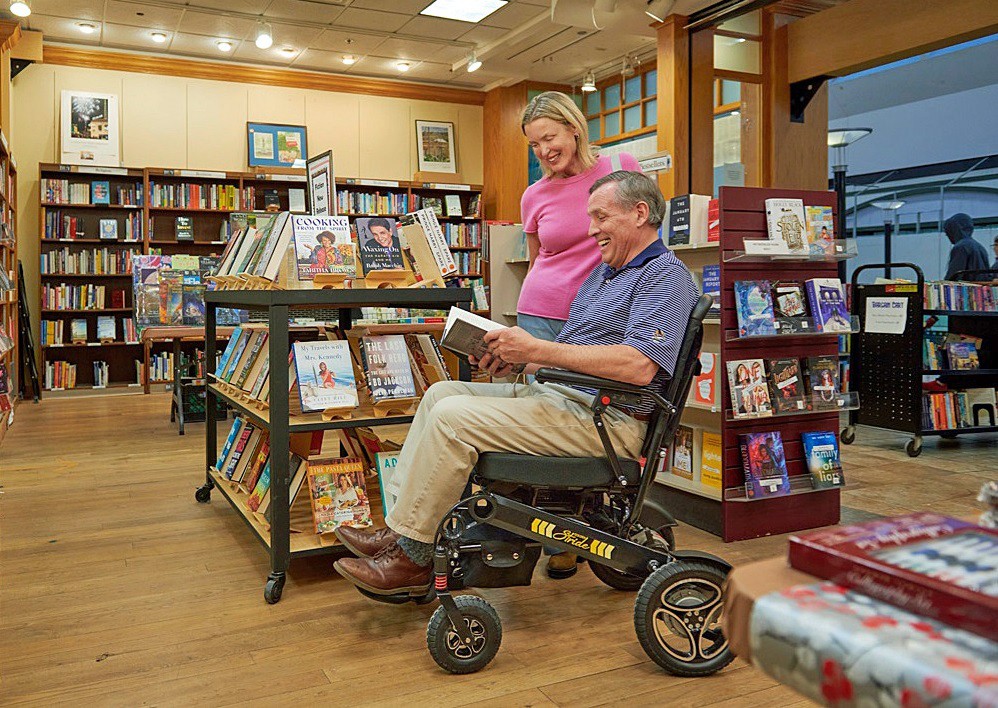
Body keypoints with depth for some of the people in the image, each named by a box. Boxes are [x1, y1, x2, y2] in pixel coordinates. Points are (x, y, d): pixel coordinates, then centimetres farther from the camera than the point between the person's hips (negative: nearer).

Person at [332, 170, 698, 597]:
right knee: (442, 393, 2)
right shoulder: (602, 273, 23)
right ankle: (400, 530, 0)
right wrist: (517, 361, 2)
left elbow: (638, 366, -26)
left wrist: (536, 349, -22)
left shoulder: (665, 275, -10)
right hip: (557, 395, 10)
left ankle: (411, 558, -8)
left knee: (452, 417, -19)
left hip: (607, 420, -10)